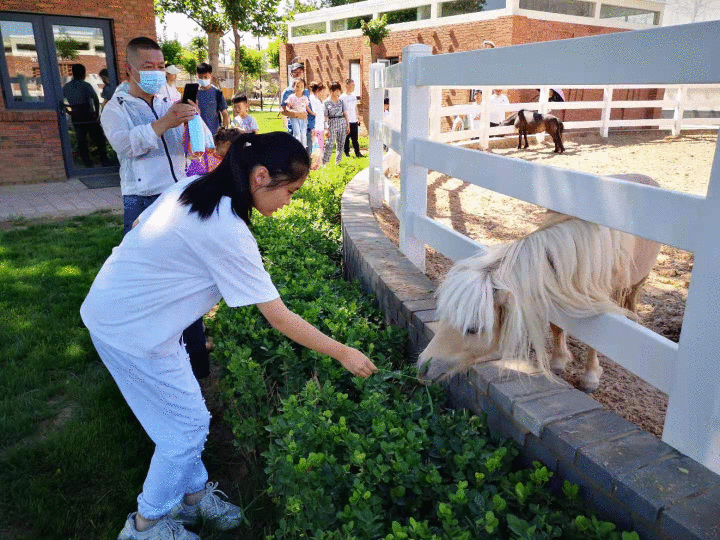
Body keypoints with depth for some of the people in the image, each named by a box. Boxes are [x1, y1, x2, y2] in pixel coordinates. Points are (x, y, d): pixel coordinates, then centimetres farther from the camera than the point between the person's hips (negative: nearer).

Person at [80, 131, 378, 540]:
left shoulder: (193, 187, -3)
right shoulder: (228, 233, -28)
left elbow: (141, 225, 9)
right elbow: (280, 319, -24)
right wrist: (344, 354, -15)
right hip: (131, 330, -9)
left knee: (189, 417, 17)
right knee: (187, 428, 6)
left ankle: (194, 493, 37)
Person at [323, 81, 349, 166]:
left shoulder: (341, 101, 10)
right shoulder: (326, 102, 0)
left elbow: (345, 113, 13)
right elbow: (325, 116, -3)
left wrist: (348, 125, 8)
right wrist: (327, 128, -9)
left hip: (342, 123, 4)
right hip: (332, 123, -4)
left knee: (341, 143, 5)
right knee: (329, 144, -11)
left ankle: (338, 161, 18)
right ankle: (324, 162, -6)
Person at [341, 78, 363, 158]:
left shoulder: (354, 96, 12)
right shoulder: (342, 97, -7)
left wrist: (357, 118, 15)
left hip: (354, 121, 5)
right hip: (346, 121, -5)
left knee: (355, 138, 7)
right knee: (346, 138, 2)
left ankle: (357, 152, 10)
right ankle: (346, 152, 12)